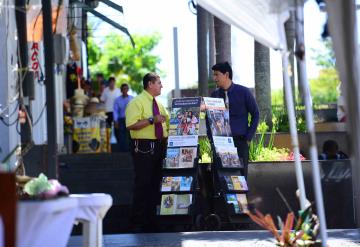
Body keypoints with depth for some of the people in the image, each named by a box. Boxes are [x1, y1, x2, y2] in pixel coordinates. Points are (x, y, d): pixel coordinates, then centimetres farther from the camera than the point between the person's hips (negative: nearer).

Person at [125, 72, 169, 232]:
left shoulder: (158, 104, 16)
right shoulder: (137, 102, -9)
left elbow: (167, 122, 27)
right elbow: (131, 125, -21)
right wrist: (152, 120, -23)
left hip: (160, 146, 8)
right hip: (144, 147, -8)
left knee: (156, 183, 12)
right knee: (143, 184, -6)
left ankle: (152, 218, 21)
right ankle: (139, 223, 1)